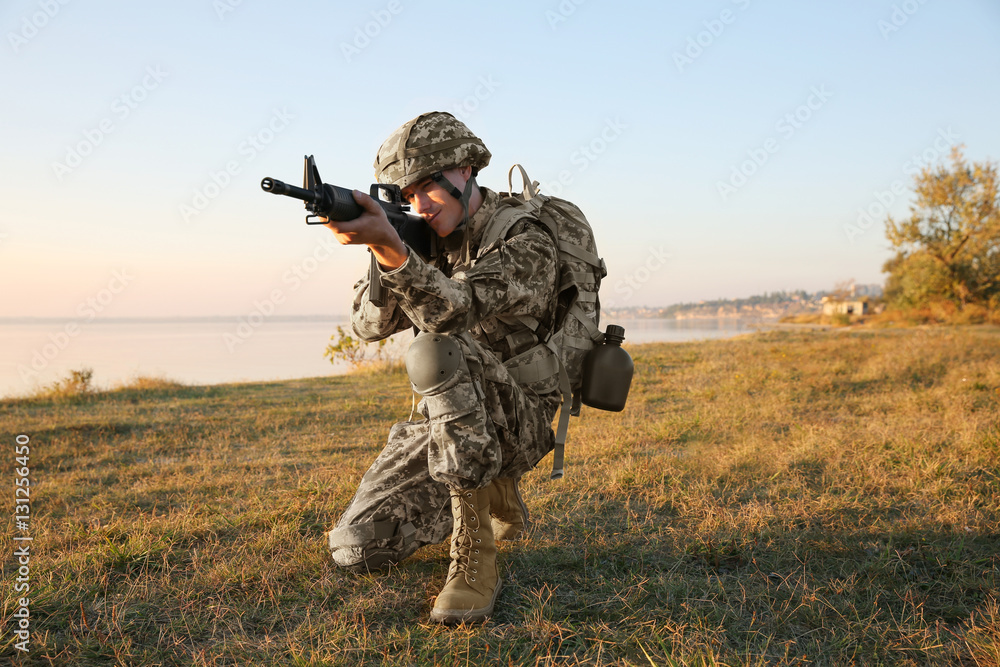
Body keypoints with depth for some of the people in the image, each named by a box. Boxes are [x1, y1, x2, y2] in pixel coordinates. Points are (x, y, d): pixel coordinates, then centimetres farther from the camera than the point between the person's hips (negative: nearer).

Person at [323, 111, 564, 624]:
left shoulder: (526, 242, -17)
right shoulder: (430, 241, 4)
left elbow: (454, 311, -35)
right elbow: (370, 325, -5)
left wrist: (390, 244, -51)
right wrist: (384, 253, -23)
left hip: (516, 419, -7)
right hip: (449, 421, 7)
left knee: (434, 351, -37)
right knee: (355, 549, -1)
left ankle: (476, 559, -29)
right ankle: (497, 492, 21)